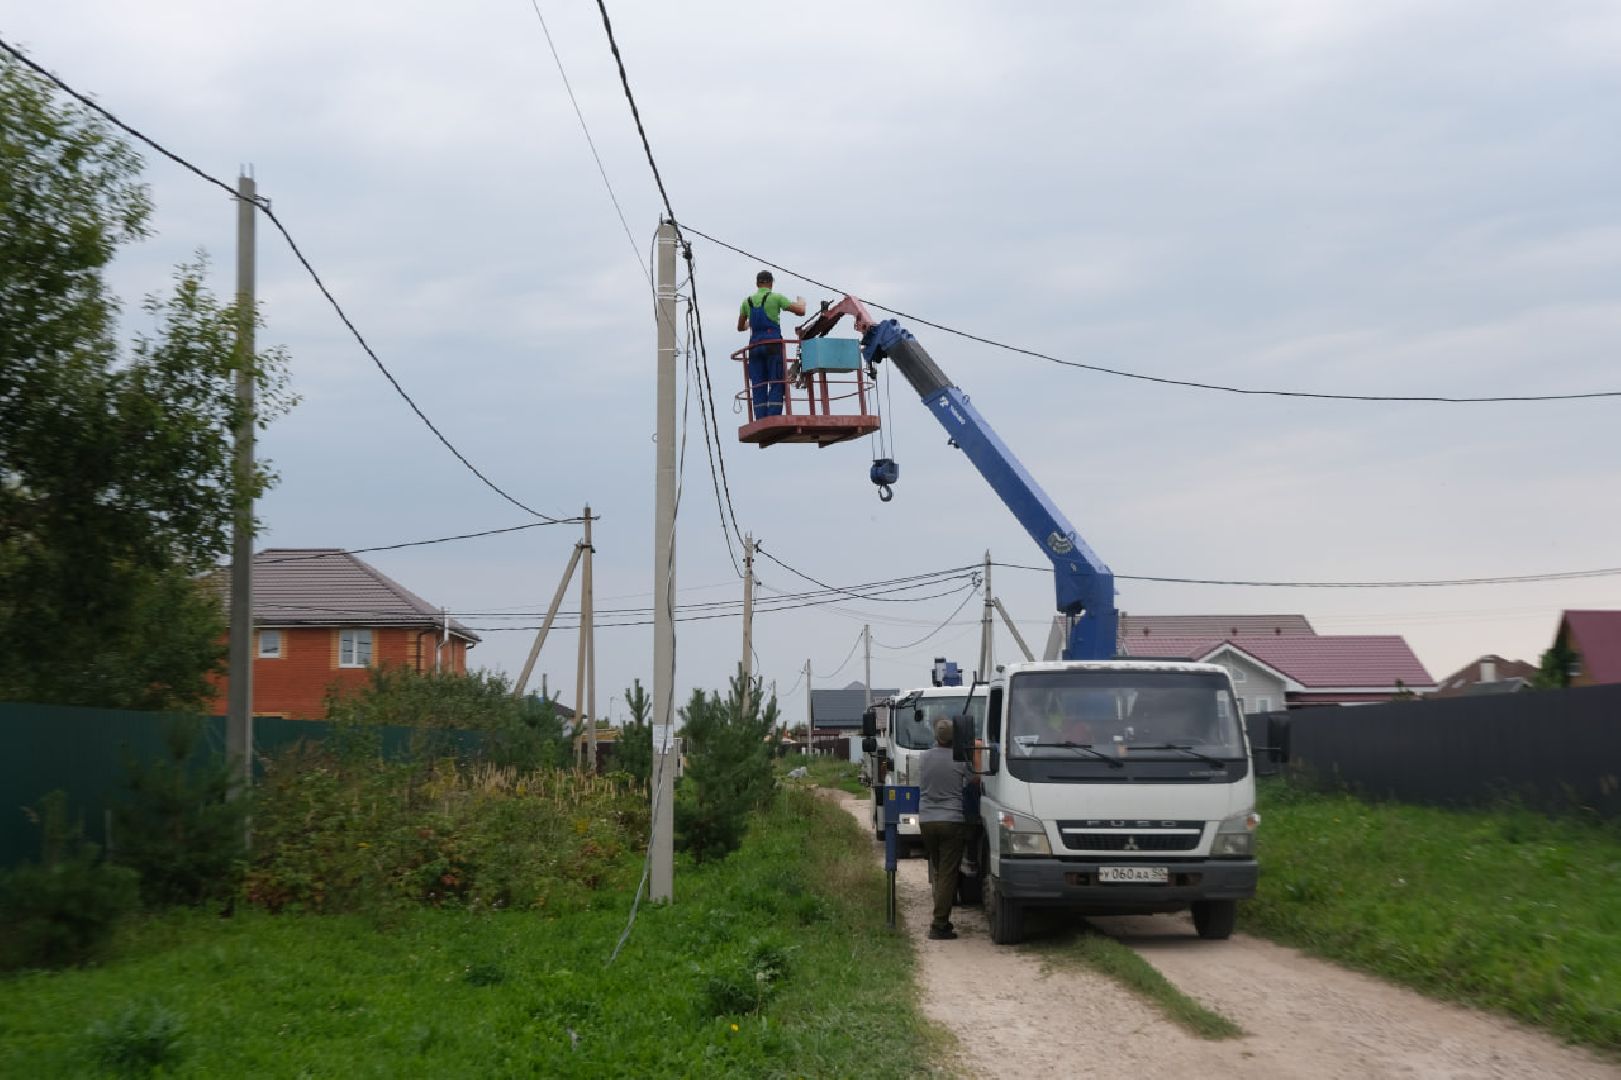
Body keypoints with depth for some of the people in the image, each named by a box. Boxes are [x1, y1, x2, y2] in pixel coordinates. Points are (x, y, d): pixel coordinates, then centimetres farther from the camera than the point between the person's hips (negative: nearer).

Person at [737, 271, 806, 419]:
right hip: (774, 344, -4)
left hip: (755, 346, 4)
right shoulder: (776, 297, -1)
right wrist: (802, 302, 23)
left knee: (758, 388, 2)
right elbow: (800, 311, -1)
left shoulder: (747, 301, 12)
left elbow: (740, 327, 23)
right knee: (776, 385, -5)